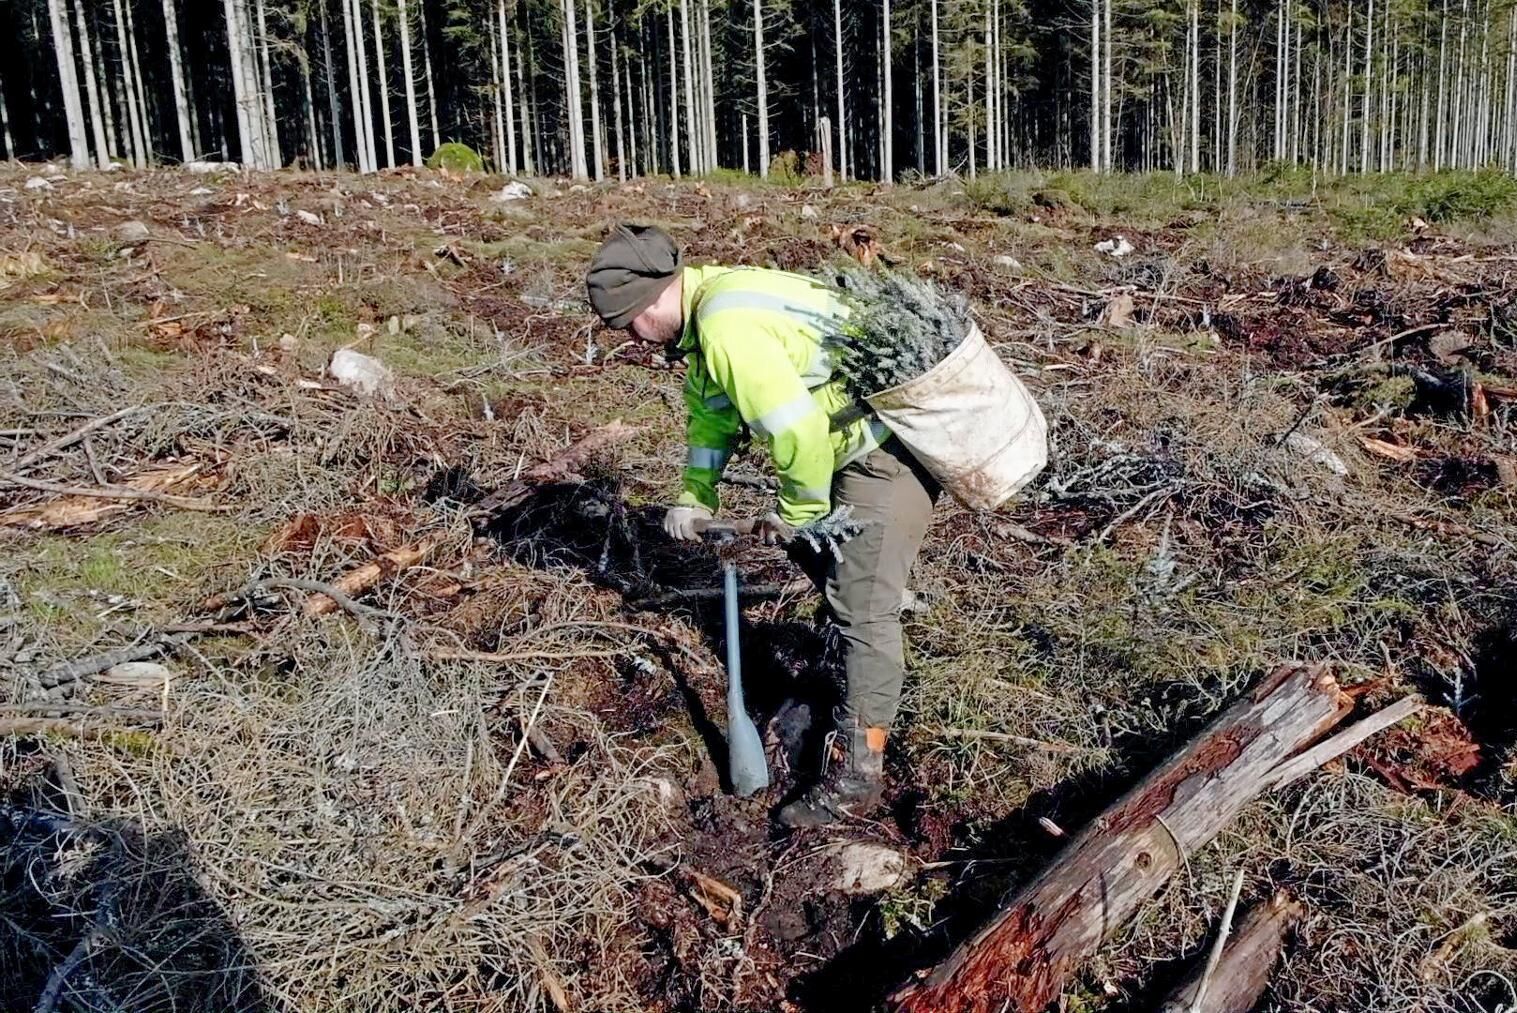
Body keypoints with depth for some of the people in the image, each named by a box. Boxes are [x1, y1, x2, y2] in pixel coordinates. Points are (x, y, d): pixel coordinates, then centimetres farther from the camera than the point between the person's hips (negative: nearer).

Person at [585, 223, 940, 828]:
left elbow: (796, 429, -29)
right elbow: (710, 408, 22)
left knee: (862, 601, -10)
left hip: (891, 443, -11)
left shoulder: (727, 325, -25)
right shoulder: (705, 313, 9)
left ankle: (856, 774, -4)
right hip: (852, 438, 11)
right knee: (812, 549, 25)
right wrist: (695, 496, 16)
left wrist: (796, 511, -13)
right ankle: (861, 672, 47)